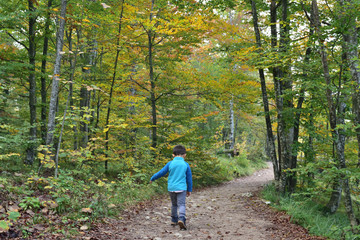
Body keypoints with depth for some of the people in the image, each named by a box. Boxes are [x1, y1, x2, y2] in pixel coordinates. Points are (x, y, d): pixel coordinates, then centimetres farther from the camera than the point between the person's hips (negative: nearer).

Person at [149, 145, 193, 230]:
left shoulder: (170, 164, -2)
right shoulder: (186, 165, -1)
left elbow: (161, 172, 4)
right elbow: (189, 178, 5)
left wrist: (152, 178, 19)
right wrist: (189, 190, 15)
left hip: (171, 188, 2)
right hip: (181, 188, -2)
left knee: (174, 204, 18)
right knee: (181, 204, -3)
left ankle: (174, 220, 27)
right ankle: (181, 218, -26)